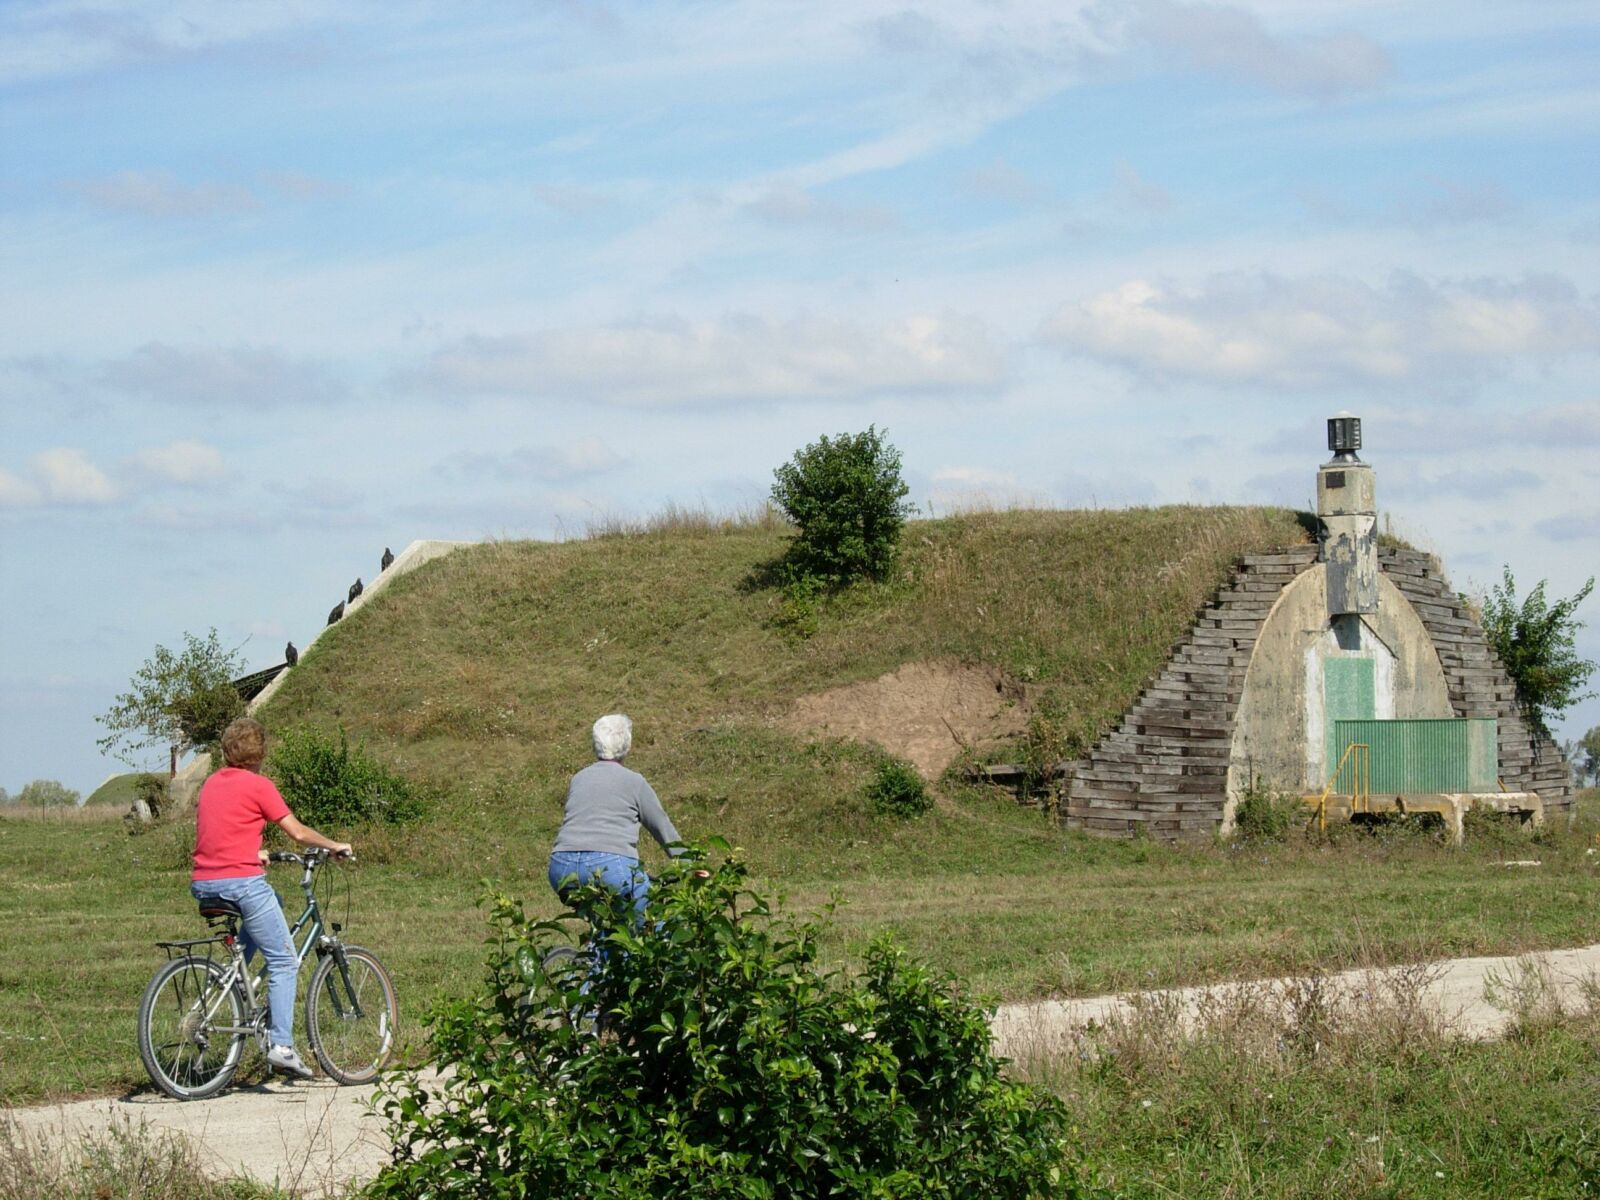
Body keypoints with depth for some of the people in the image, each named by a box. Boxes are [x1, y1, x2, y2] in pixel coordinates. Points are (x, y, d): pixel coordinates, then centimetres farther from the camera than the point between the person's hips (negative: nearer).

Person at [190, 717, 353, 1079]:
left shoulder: (212, 783, 15)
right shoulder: (258, 786, -5)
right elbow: (298, 833, -1)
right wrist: (335, 846, 14)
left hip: (203, 883, 7)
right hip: (241, 881, -7)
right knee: (284, 962, 1)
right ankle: (281, 1046, -9)